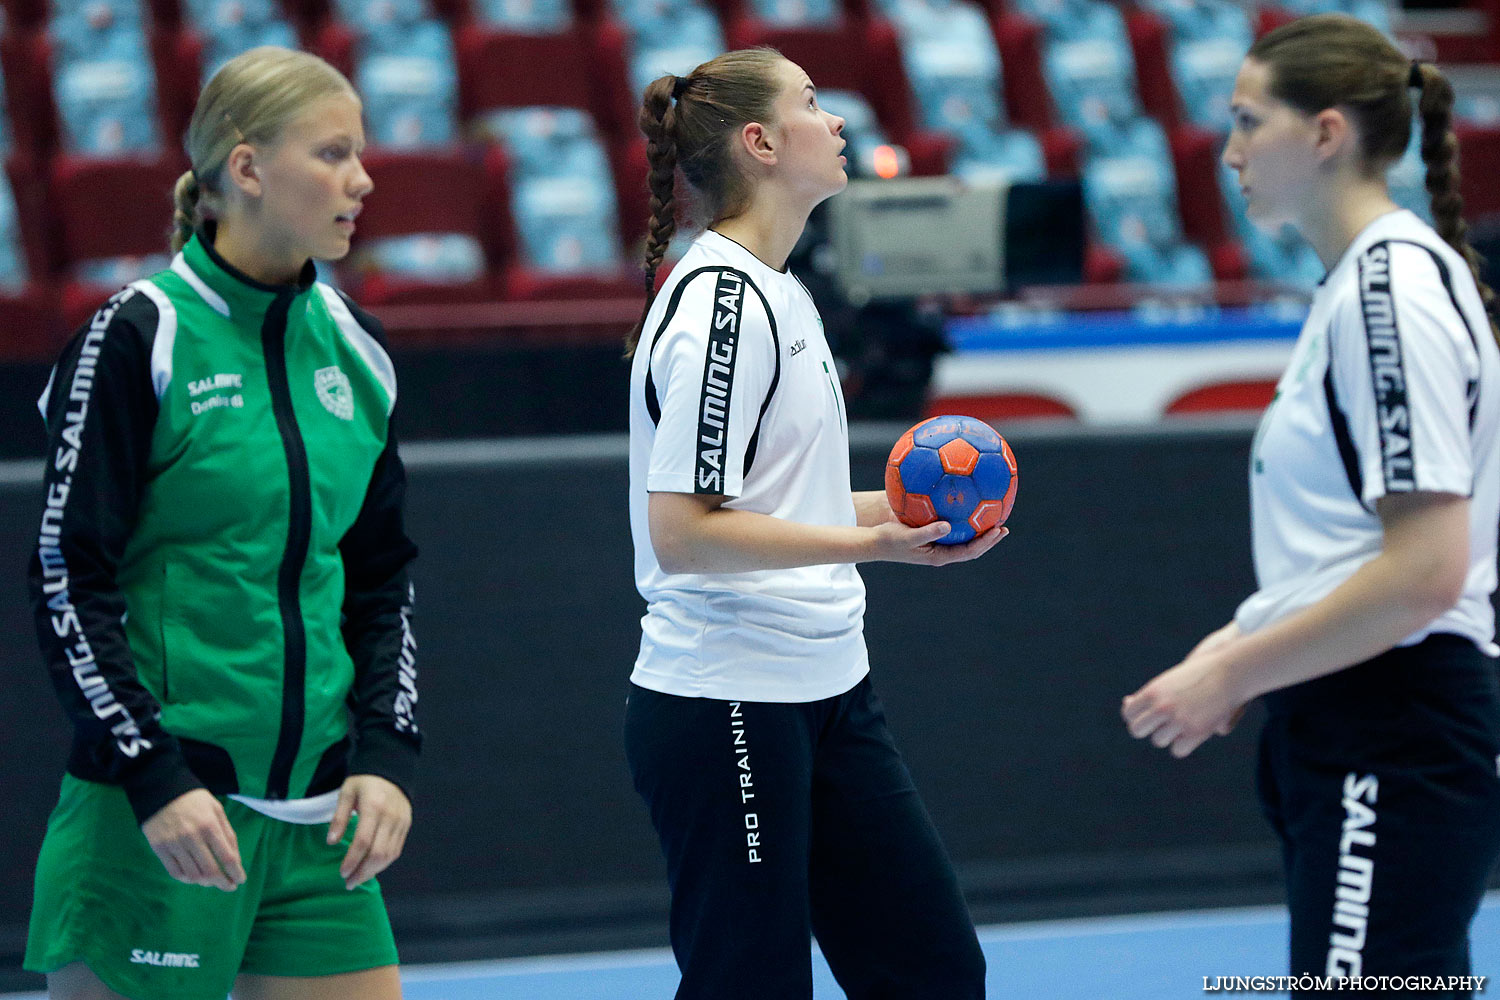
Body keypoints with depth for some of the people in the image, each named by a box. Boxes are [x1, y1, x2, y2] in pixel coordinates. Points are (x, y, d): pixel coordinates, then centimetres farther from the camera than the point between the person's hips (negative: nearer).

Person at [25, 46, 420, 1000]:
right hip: (151, 814, -6)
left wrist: (387, 754, 3)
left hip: (317, 813, 6)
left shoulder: (353, 346, 9)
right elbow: (68, 582, -11)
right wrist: (154, 777, -17)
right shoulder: (138, 340, -9)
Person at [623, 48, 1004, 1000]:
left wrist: (902, 505, 11)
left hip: (825, 690, 10)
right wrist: (866, 543, -25)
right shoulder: (719, 301, -15)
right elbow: (680, 530, -21)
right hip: (727, 703, -10)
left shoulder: (775, 292, 14)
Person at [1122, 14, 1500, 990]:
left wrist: (1234, 673, -15)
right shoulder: (1361, 281, 15)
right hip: (1352, 735, 10)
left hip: (1394, 747, -10)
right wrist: (1243, 647, 12)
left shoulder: (1392, 286, -15)